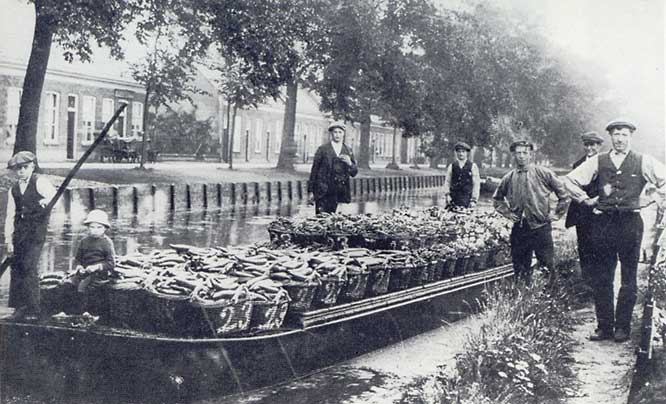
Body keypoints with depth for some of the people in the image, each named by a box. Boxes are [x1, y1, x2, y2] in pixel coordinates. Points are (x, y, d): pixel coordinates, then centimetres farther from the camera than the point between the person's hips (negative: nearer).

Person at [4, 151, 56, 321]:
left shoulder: (40, 182, 0)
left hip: (36, 231, -5)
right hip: (19, 232, 5)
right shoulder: (13, 190, 16)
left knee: (29, 267, -11)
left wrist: (46, 201, -34)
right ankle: (19, 308, 13)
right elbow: (10, 216, 15)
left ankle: (33, 310, -4)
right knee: (16, 267, 3)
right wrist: (8, 240, 9)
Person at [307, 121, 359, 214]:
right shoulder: (322, 149, 2)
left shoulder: (348, 151, 12)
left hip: (340, 192, 3)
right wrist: (310, 191, -2)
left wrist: (350, 163, -11)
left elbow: (354, 173, 11)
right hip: (323, 191, -3)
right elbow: (314, 170, 2)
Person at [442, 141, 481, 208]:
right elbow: (447, 182, 13)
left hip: (467, 199, -1)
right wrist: (447, 194, -2)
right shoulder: (451, 166, 12)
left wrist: (474, 200, -2)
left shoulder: (473, 166, 6)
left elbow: (476, 184, 4)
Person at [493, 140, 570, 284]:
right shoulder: (508, 178, 6)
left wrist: (556, 214, 1)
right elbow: (497, 199, 23)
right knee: (520, 268, 8)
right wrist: (507, 213, 11)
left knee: (547, 265, -3)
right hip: (518, 228, 3)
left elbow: (564, 193, 2)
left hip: (541, 227, -3)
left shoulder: (544, 174, -3)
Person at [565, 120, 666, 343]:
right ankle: (604, 326, 11)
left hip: (630, 222, -1)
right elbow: (570, 180, 12)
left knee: (628, 279, 5)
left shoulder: (643, 162, 3)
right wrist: (586, 200, 8)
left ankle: (622, 327, 14)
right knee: (601, 278, 3)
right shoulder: (598, 161, 7)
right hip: (603, 222, 1)